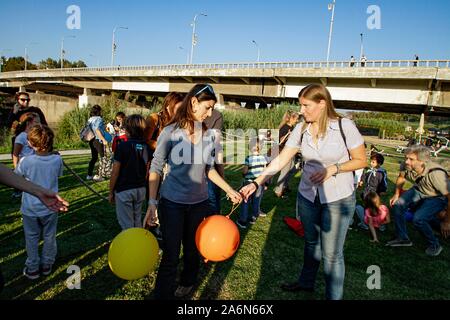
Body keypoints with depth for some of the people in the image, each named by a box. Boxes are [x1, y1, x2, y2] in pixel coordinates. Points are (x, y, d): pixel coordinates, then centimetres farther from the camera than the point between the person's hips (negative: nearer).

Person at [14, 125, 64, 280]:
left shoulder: (26, 161, -20)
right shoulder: (57, 160, -15)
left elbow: (15, 175, 0)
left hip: (30, 209, -1)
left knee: (32, 239, 16)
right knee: (49, 237, 18)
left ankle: (32, 269, 29)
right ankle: (46, 265, 32)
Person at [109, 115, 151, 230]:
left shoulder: (122, 146, -15)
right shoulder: (146, 147, 0)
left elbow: (115, 172, -12)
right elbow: (147, 170, 7)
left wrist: (111, 192, -2)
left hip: (124, 190, -5)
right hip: (141, 189, 5)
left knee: (127, 225, 6)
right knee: (137, 222, 19)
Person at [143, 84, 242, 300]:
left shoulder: (209, 134, -1)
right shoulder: (171, 132, -12)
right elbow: (155, 168, -7)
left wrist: (230, 190, 7)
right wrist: (152, 203, -13)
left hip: (199, 202, 4)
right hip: (172, 203, -4)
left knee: (193, 250, 19)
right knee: (170, 255, 0)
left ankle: (187, 284, 45)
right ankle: (162, 294, 19)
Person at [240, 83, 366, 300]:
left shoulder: (345, 126, -15)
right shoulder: (301, 130, -5)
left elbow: (361, 160, -7)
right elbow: (280, 161, -6)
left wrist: (333, 169, -22)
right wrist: (256, 183, -13)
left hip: (338, 198, -4)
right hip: (307, 196, 4)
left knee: (331, 253, 2)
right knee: (310, 242, 22)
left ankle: (334, 295, 25)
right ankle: (306, 281, 44)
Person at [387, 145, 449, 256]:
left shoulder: (436, 174, -40)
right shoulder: (405, 166, -24)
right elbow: (401, 177, 3)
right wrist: (397, 195, 4)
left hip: (437, 198, -6)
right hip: (419, 191, 6)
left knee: (418, 219, -23)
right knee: (397, 205, -10)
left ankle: (435, 245, 4)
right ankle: (402, 238, 8)